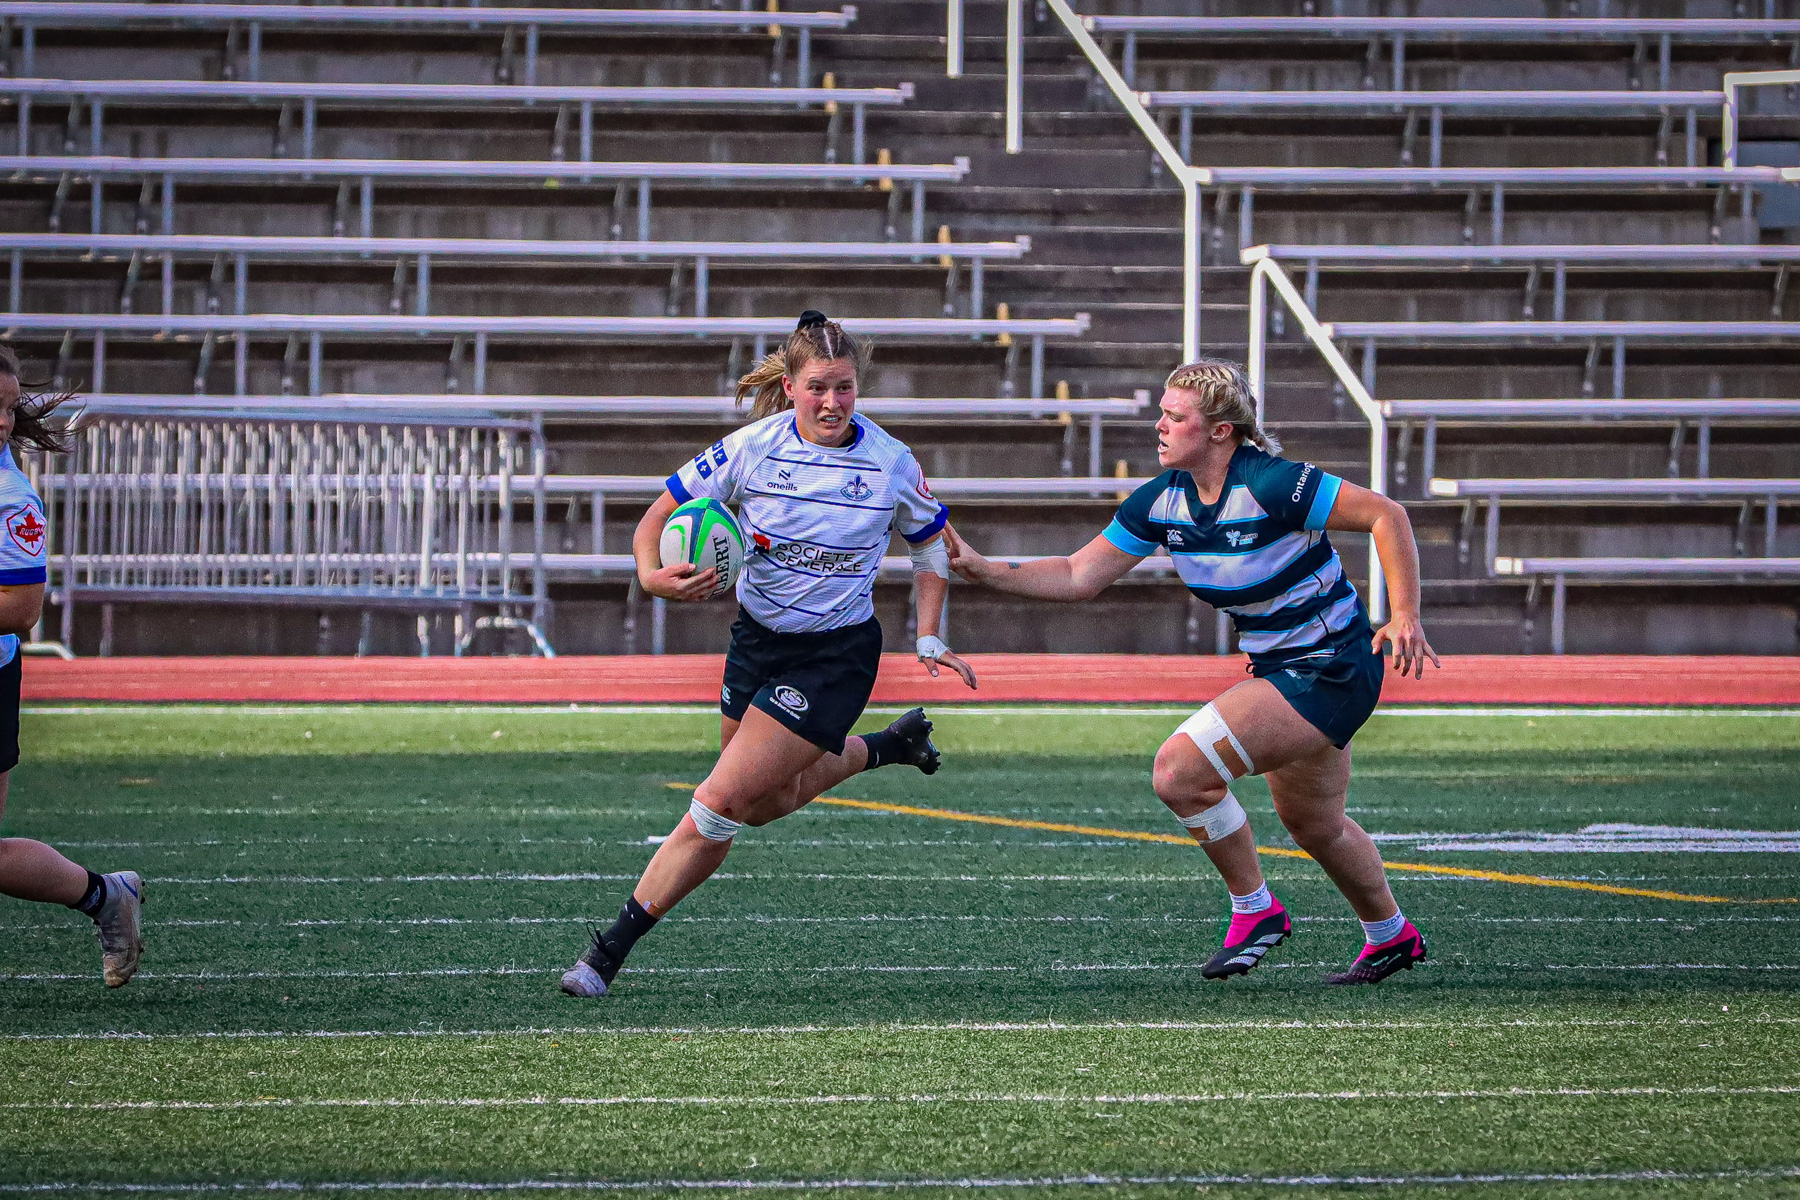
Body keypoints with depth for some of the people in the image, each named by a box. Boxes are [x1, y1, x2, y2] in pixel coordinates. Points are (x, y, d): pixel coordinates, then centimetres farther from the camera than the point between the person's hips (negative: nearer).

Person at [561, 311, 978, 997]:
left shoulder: (892, 464, -11)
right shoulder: (753, 447, -12)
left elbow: (931, 546, 7)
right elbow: (662, 514, -6)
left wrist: (930, 641, -2)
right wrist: (653, 575, -27)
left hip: (836, 654, -4)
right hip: (756, 640, 4)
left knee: (721, 802, -13)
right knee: (766, 803, 21)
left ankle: (611, 952, -6)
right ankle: (889, 747, 46)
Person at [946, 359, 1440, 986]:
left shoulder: (1272, 485, -25)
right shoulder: (1161, 500, -2)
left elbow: (1387, 515, -21)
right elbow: (1079, 576, 3)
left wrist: (1405, 618, -25)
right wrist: (981, 568, -7)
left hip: (1331, 669, -9)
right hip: (1279, 668, 9)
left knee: (1180, 769, -19)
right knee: (1313, 823, 24)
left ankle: (1254, 909, 0)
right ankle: (1391, 936, 47)